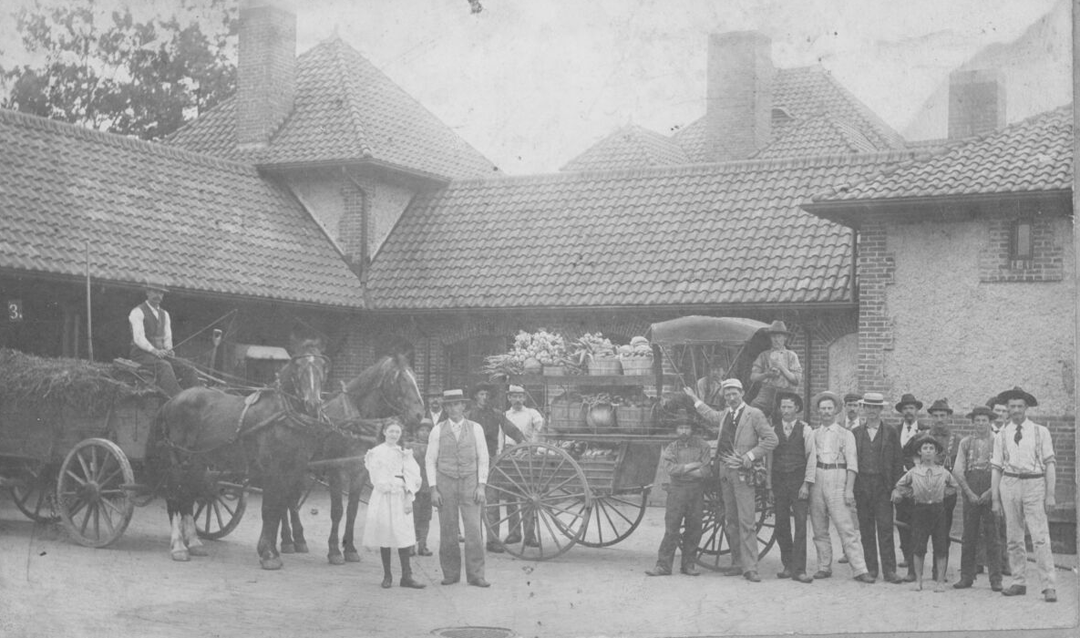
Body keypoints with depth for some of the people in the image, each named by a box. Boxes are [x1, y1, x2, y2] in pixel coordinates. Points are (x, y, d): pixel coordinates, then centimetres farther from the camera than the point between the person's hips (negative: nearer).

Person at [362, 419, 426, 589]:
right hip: (383, 497, -2)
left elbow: (411, 477, 5)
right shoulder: (376, 453, 5)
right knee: (384, 536, -1)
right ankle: (387, 576, 7)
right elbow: (379, 479, -2)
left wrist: (409, 498, -5)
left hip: (401, 498, 2)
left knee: (403, 537, -4)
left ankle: (406, 576, -3)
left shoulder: (404, 453, 11)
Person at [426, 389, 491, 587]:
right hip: (445, 483, 0)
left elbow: (483, 459, 3)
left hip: (470, 484, 0)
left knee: (473, 529, -8)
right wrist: (433, 489, -4)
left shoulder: (475, 428, 1)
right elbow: (430, 461, 3)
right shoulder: (438, 430, 1)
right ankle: (450, 573, 12)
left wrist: (481, 486, -6)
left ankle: (475, 575, -2)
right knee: (448, 531, 1)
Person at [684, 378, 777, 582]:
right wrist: (693, 397, 41)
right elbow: (710, 416, 37)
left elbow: (771, 439, -9)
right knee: (730, 521, 8)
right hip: (725, 471, 6)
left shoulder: (754, 414, -5)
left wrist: (748, 457, -13)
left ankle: (749, 568, -10)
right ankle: (737, 563, 15)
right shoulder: (725, 415, 14)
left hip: (743, 473, -6)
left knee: (745, 522, -10)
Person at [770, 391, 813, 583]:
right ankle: (788, 565, 18)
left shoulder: (805, 429, 2)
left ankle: (799, 569, -8)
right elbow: (768, 458, 11)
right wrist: (768, 487, 8)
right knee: (781, 526, 5)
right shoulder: (773, 430, 9)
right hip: (779, 480, 3)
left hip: (799, 481, -3)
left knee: (801, 524, -9)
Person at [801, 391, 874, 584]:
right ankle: (824, 567, 14)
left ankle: (859, 570, -12)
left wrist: (849, 488, -11)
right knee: (819, 529, 6)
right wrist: (805, 484, -2)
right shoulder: (813, 435, 16)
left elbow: (852, 463, 0)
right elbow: (809, 461, 11)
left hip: (837, 481, -4)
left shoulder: (845, 434, 7)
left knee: (846, 528, -10)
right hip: (816, 481, 4)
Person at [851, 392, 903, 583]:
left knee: (885, 528, -7)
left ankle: (889, 570, -7)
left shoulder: (891, 432, 6)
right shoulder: (855, 432, 9)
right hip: (862, 485, 2)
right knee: (866, 530, 5)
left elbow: (898, 462, 5)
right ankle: (870, 568, 12)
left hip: (883, 485, -2)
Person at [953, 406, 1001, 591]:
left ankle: (996, 579, 1)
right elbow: (958, 470, 5)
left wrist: (990, 492, -8)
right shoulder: (965, 442, 10)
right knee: (969, 536, 1)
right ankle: (966, 577, 5)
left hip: (991, 493, -2)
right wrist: (970, 493, -4)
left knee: (993, 536, -2)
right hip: (970, 492, 2)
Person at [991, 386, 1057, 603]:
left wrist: (1050, 494, -6)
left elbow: (1050, 464, 2)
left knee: (1040, 538, -9)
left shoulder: (1040, 432, 4)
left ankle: (1049, 586, -10)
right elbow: (996, 468, 10)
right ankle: (1019, 583, 16)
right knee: (1014, 538, 7)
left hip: (1034, 484, -2)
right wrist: (995, 499, 6)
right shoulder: (1002, 435, 9)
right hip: (1009, 484, 3)